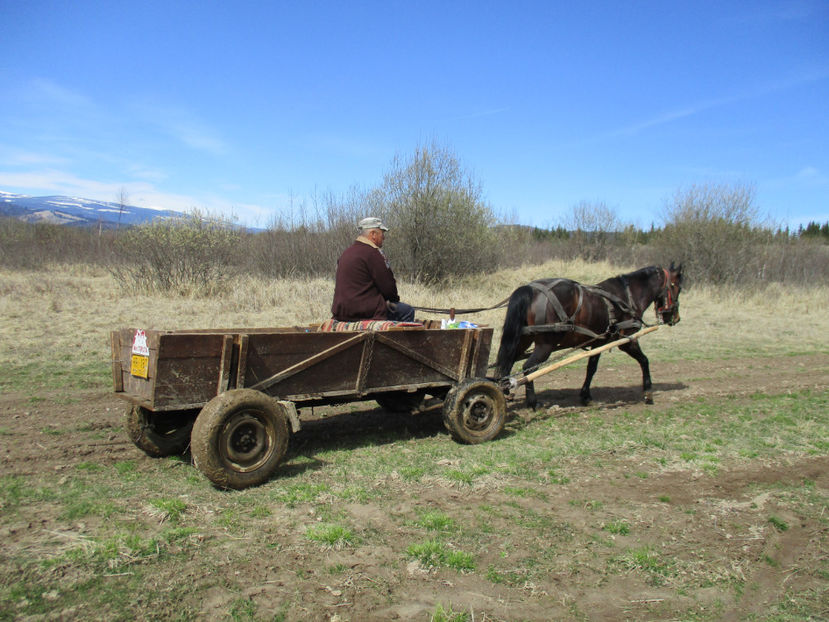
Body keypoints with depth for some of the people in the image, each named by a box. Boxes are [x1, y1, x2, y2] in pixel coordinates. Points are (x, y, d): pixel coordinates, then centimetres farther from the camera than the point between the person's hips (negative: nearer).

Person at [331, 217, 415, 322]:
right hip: (364, 312, -10)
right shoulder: (372, 253, -14)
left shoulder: (347, 252, 15)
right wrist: (394, 299, 11)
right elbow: (388, 285, -11)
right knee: (408, 312, -1)